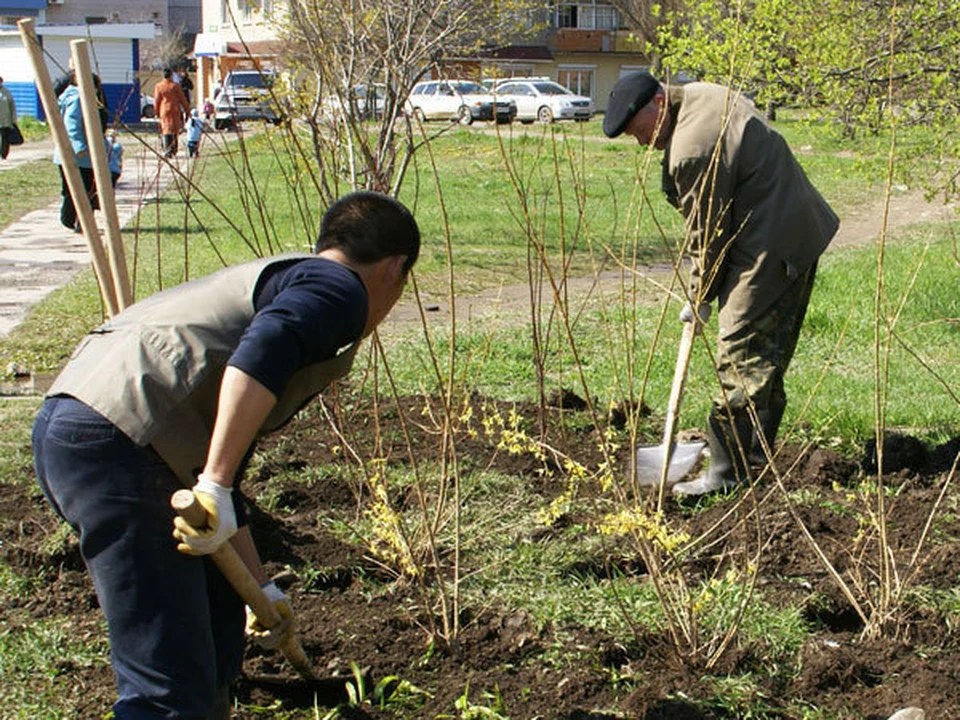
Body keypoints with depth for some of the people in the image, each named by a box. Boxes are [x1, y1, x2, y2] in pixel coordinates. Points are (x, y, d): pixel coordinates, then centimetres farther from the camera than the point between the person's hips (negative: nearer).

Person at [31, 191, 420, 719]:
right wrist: (216, 486, -25)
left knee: (216, 605, 26)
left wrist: (261, 587, 41)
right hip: (118, 446, -10)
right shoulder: (337, 287, 2)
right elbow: (262, 353, -22)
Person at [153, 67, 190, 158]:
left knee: (166, 130, -2)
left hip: (164, 110, 0)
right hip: (175, 110, 0)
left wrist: (157, 113, 11)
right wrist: (187, 110, 8)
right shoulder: (175, 85, -4)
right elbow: (182, 99, 0)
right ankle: (174, 150, 18)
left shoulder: (158, 86, -3)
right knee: (175, 131, 11)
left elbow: (156, 101, 1)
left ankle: (167, 150, -17)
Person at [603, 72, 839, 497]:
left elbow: (708, 234, -14)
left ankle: (728, 470, -5)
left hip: (771, 248, -11)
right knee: (768, 350, 18)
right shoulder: (702, 95, 9)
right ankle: (757, 447, 30)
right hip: (800, 232, 11)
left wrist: (700, 297, -1)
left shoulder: (693, 149, -23)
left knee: (740, 353, -8)